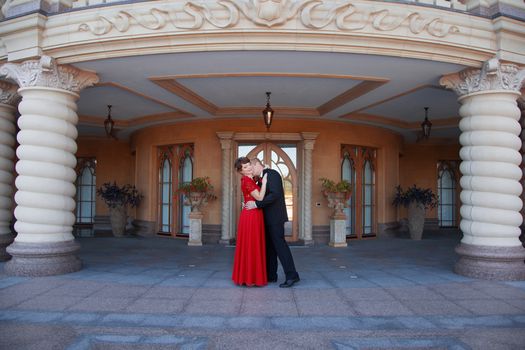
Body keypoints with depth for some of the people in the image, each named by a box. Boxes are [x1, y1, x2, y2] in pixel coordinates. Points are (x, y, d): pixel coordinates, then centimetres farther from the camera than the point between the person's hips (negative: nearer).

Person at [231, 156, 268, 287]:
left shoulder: (250, 180, 14)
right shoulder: (246, 181, -13)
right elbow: (260, 197, -18)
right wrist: (264, 182, -9)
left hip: (253, 216, 10)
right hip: (251, 216, -10)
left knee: (250, 247, 13)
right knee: (251, 247, -4)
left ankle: (247, 276, 21)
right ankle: (250, 278, 4)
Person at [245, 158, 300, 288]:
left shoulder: (272, 174, -12)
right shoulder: (263, 178, 18)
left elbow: (274, 194, -24)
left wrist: (256, 204, -25)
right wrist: (250, 204, 4)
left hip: (275, 217, -10)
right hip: (268, 218, 10)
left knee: (279, 244, -10)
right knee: (269, 246, 10)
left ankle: (291, 275, -7)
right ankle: (270, 275, 16)